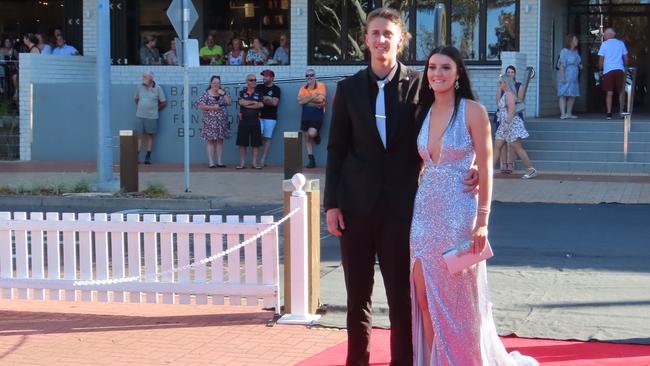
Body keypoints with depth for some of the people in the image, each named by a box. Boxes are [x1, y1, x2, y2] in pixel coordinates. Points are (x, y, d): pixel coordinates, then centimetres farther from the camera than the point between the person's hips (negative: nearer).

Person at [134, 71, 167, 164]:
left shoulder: (157, 88, -3)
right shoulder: (139, 87, 3)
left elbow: (164, 103, 4)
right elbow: (136, 99, 19)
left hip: (152, 116, -1)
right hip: (139, 116, 2)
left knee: (149, 136, 6)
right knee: (138, 135, -3)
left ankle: (148, 157, 12)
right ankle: (137, 156, -2)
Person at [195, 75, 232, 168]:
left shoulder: (222, 93, 11)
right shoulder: (206, 93, 0)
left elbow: (229, 102, 2)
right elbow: (200, 105, -7)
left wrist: (224, 94, -9)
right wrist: (212, 107, -13)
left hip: (221, 121, 4)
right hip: (210, 121, -4)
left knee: (220, 140, 5)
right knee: (210, 140, -4)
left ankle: (219, 162, 10)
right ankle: (211, 162, -2)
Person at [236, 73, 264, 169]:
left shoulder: (258, 93, 9)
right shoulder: (242, 93, 8)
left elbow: (261, 105, -8)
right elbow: (241, 102, -12)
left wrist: (247, 104, -9)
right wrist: (254, 102, -8)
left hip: (255, 120, 0)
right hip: (244, 120, 0)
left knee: (256, 143, 0)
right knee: (242, 143, 2)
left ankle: (255, 163, 7)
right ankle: (242, 163, 8)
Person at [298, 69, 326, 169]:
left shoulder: (321, 86, -3)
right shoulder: (303, 88, 10)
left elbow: (320, 99, -18)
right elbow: (300, 101, -4)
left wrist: (306, 99, -8)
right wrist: (312, 96, -11)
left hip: (317, 114, -5)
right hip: (305, 115, 5)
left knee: (312, 133, -24)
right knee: (306, 137, 5)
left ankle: (317, 135, 16)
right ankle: (311, 160, 13)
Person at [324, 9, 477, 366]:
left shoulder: (418, 84, -1)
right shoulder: (348, 88, 4)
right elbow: (336, 149, 5)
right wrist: (331, 203, 0)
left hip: (401, 205, -2)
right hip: (356, 205, 2)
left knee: (401, 293, 5)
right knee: (357, 294, 10)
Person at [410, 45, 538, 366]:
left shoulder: (473, 111, -7)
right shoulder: (423, 113, 9)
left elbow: (485, 168, -9)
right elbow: (422, 163, 13)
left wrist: (482, 220, -14)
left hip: (458, 213, -5)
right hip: (425, 213, 5)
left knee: (459, 301, 4)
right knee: (424, 299, 5)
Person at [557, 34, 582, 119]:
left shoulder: (575, 51, 13)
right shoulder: (564, 51, -11)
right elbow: (562, 65, -17)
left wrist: (580, 66, 7)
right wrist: (562, 77, -23)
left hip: (574, 78, 8)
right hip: (565, 78, -8)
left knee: (573, 96, 8)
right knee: (563, 95, -10)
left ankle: (569, 113, 15)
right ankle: (563, 114, -14)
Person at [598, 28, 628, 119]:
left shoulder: (604, 44, 3)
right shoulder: (621, 43, 11)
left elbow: (601, 59, 1)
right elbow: (625, 58, 11)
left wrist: (600, 70, 13)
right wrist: (625, 68, 21)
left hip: (608, 70, -1)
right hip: (620, 70, 2)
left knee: (609, 93, -1)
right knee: (621, 91, 12)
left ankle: (609, 113, -6)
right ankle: (622, 110, 4)